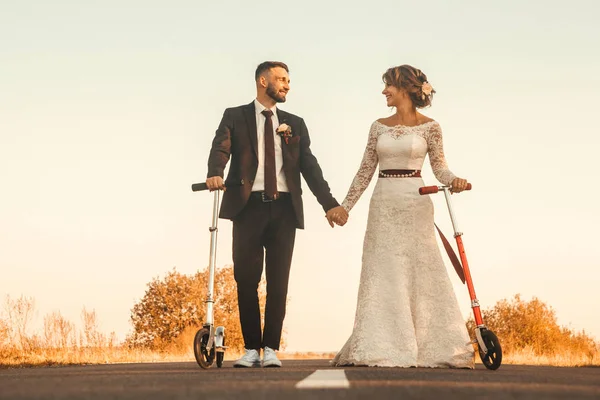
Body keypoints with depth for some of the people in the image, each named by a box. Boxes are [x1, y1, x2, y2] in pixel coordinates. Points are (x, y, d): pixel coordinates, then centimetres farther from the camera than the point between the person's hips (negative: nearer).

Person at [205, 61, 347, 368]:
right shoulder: (235, 117, 9)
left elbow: (309, 166, 11)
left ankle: (271, 348, 6)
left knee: (278, 281, 0)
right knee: (246, 278, -2)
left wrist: (329, 203, 0)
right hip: (248, 205, -2)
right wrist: (215, 173, -31)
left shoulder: (294, 124, 17)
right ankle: (251, 348, 7)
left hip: (284, 208, 2)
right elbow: (221, 148, -8)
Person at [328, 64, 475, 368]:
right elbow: (366, 170, 12)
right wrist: (345, 205, 8)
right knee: (382, 275, 0)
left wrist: (454, 181, -20)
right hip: (383, 205, 3)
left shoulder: (429, 127, 1)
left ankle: (433, 347, 1)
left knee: (421, 272, -5)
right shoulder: (379, 127, 11)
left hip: (415, 204, -3)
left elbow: (439, 166, 2)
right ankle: (381, 348, 3)